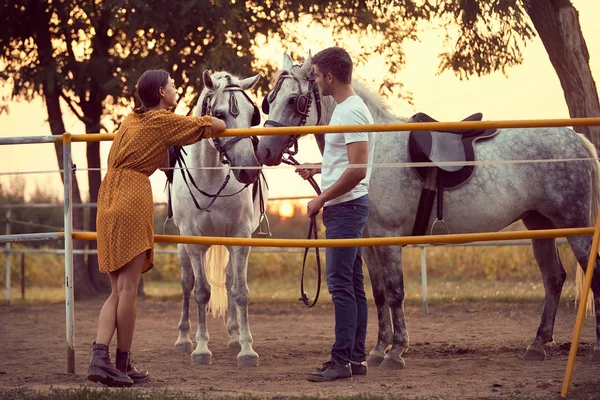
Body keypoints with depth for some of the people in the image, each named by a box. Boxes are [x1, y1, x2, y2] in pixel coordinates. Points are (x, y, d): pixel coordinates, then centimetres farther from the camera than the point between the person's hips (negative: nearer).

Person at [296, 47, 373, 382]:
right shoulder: (343, 109, 15)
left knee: (341, 283, -10)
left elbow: (357, 170, -23)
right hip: (343, 207, 11)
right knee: (353, 284, 11)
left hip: (346, 206, -11)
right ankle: (357, 358, 14)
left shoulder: (352, 112, -16)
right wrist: (318, 169, 21)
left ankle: (342, 359, -10)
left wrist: (322, 199, -16)